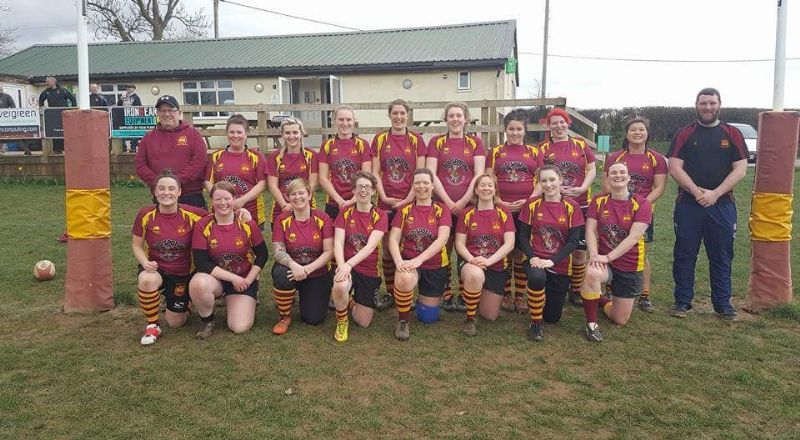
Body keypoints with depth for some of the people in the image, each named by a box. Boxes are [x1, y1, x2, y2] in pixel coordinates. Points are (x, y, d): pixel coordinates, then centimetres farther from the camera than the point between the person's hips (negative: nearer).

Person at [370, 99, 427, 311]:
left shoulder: (416, 140, 3)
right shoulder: (380, 139, 6)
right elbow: (375, 173, 3)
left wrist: (408, 199, -11)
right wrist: (384, 197, -8)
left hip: (409, 202, -1)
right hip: (386, 203, 1)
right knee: (388, 249, 4)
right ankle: (389, 293, 15)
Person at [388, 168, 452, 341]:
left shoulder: (442, 209, -3)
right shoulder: (404, 210, 2)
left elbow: (442, 240, -16)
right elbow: (393, 239, -5)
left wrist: (418, 259, -28)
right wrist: (399, 261, -25)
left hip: (436, 267, 1)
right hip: (409, 262, 0)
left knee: (428, 318, 7)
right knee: (404, 278, -38)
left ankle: (424, 299, 44)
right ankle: (403, 321, -11)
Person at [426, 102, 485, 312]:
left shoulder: (475, 142, 8)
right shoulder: (436, 142, 7)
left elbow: (479, 175, -1)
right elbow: (431, 175, -1)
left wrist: (463, 201, -10)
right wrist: (448, 202, -9)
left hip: (468, 205, 0)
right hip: (442, 204, 0)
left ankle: (465, 298, 13)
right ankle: (446, 296, 12)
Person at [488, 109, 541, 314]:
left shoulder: (534, 152, 11)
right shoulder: (495, 152, 9)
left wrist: (528, 200, -9)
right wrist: (499, 202, -9)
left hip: (527, 209, 0)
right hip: (502, 209, 0)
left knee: (522, 253, 3)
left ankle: (520, 295, 12)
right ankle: (506, 294, 14)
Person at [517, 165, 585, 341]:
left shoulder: (572, 207, -2)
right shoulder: (532, 205, 1)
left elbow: (573, 241, -7)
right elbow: (522, 236, 0)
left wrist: (552, 260, -20)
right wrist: (532, 257, -18)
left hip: (561, 266, 1)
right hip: (536, 260, -1)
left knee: (553, 317, 5)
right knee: (537, 276, -39)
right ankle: (536, 323, -15)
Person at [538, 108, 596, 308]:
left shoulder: (581, 145, 9)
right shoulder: (543, 148, 6)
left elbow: (592, 169, 7)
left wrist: (582, 188, -9)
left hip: (581, 205, 2)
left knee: (580, 249, 5)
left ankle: (576, 290, 18)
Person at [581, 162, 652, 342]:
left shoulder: (642, 204, -11)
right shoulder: (598, 201, -1)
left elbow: (633, 237, -18)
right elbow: (590, 231, -6)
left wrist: (608, 257, -25)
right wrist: (594, 255, -23)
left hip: (630, 266, 0)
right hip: (603, 260, 1)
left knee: (620, 321, 7)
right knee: (591, 273, -39)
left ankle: (603, 300, 42)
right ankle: (591, 324, -18)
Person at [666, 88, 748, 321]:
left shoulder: (732, 134, 7)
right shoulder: (684, 134, 5)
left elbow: (740, 169, 0)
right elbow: (675, 168, -4)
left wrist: (715, 193, -12)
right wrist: (697, 192, -14)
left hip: (722, 204, 1)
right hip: (688, 204, -1)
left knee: (722, 256, 7)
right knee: (684, 255, 3)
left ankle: (723, 304, 17)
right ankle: (682, 301, 13)